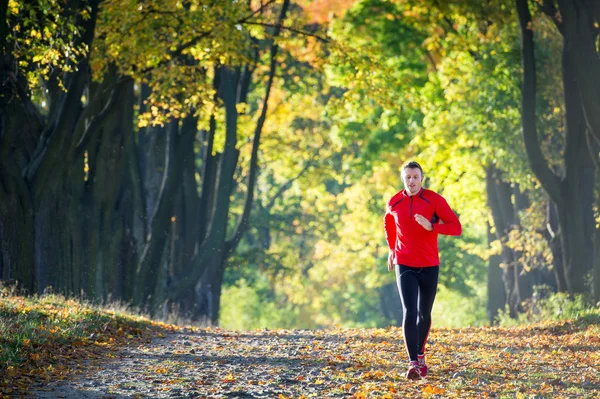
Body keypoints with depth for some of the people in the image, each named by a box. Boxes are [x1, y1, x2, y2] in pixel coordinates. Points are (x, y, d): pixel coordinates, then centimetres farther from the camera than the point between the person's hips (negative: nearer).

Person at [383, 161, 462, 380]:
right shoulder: (394, 203, 0)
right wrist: (392, 249, 22)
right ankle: (413, 363, -20)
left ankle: (420, 354, 33)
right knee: (409, 312, -15)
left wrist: (431, 226, -25)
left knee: (424, 314, 10)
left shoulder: (434, 200, -8)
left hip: (429, 265, 0)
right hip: (404, 266, 0)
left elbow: (456, 227, -11)